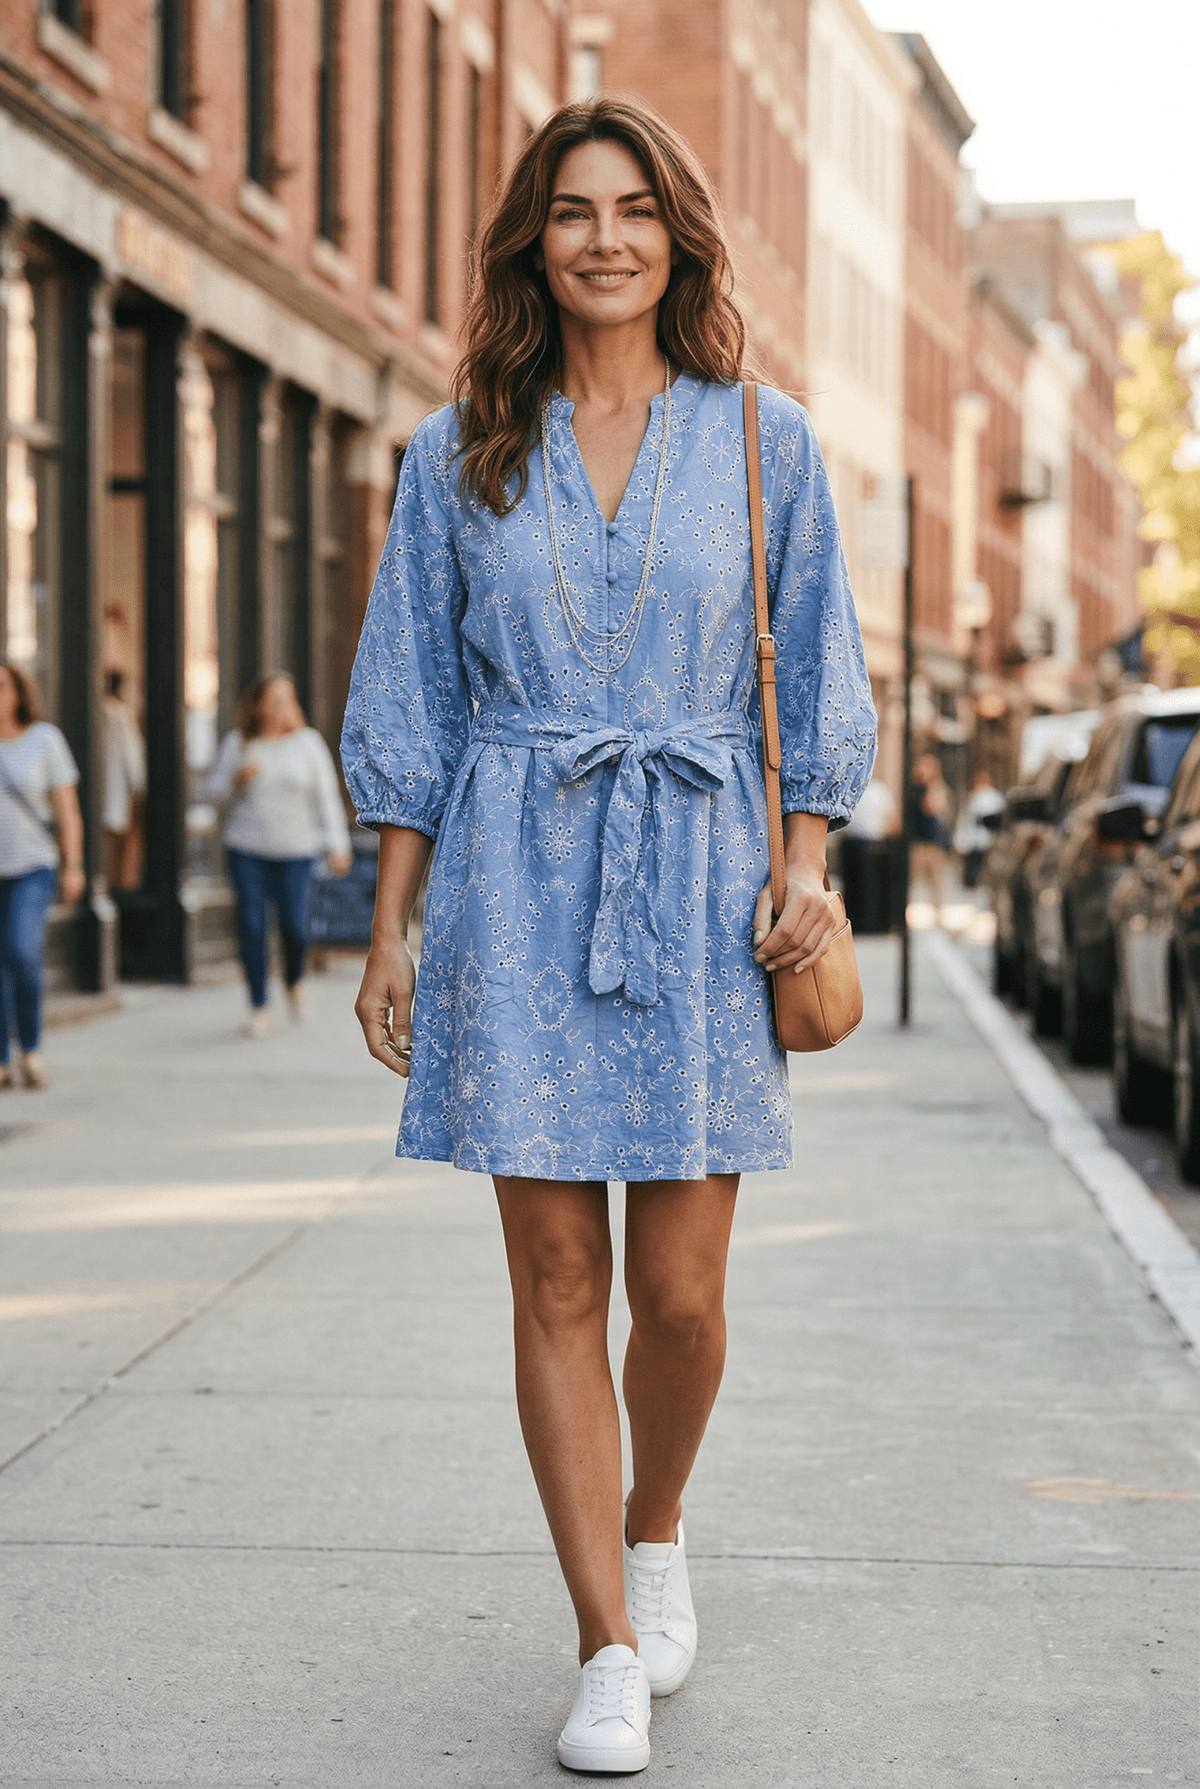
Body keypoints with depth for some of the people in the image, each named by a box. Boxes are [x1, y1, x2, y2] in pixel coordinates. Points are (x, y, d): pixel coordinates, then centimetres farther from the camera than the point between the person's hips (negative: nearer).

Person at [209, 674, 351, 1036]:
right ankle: (259, 1009, 5)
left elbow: (326, 795, 0)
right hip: (246, 849, 1)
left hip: (295, 849, -1)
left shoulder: (308, 742, -1)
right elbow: (216, 789, 9)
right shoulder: (237, 743, 1)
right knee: (251, 926, -5)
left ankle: (294, 983, 26)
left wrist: (338, 845, -4)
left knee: (293, 925, -7)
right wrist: (237, 779, -14)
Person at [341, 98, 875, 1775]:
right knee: (558, 1283, -1)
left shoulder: (762, 438, 6)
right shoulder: (461, 451, 6)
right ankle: (609, 1653, 9)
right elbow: (409, 706, 9)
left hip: (696, 886, 0)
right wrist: (392, 926, 4)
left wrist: (806, 869, -1)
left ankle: (654, 1529, 31)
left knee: (680, 1296, -1)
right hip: (515, 891, 0)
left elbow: (814, 676, 10)